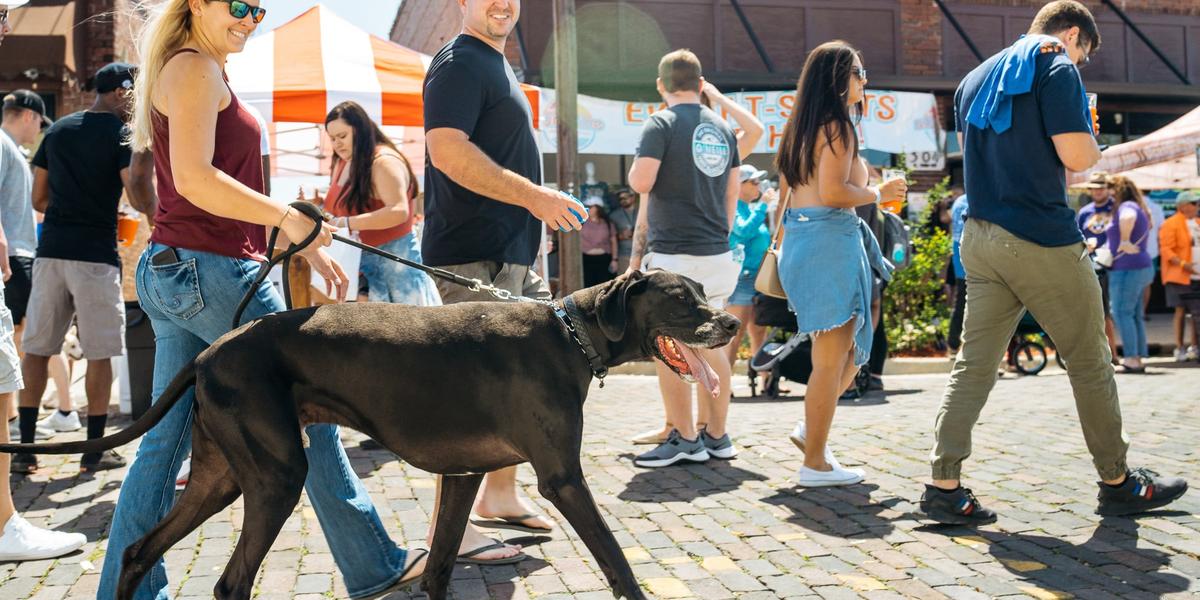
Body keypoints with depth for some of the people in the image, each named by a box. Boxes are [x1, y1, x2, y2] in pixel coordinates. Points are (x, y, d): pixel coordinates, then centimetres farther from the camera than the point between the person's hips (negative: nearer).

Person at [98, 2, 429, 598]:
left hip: (169, 273, 10)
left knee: (165, 441, 10)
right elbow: (194, 179, -21)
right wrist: (289, 219, -19)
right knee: (311, 411, 1)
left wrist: (304, 246, 17)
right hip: (212, 272, -10)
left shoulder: (193, 72, 22)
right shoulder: (195, 68, -9)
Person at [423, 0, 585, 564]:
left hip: (512, 255, 10)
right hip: (472, 258, -10)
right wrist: (532, 194, -23)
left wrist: (535, 203, 23)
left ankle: (499, 495, 28)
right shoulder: (459, 63, -9)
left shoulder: (496, 64, 22)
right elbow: (448, 151, -23)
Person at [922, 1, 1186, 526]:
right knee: (1090, 361, 7)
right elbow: (1077, 156, -13)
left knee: (974, 365, 3)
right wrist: (1091, 140, 9)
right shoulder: (1057, 68, -5)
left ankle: (944, 487, -3)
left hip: (979, 239, 7)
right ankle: (1118, 483, 19)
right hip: (1042, 238, -7)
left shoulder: (974, 79, 19)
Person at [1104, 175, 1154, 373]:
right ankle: (1138, 360, 11)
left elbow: (1128, 218, -37)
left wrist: (1124, 242, -28)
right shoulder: (1139, 209, 21)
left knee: (1122, 313, -10)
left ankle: (1131, 359, -13)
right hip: (1142, 267, 10)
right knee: (1136, 316, 10)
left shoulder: (1126, 206, -11)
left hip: (1127, 268, -10)